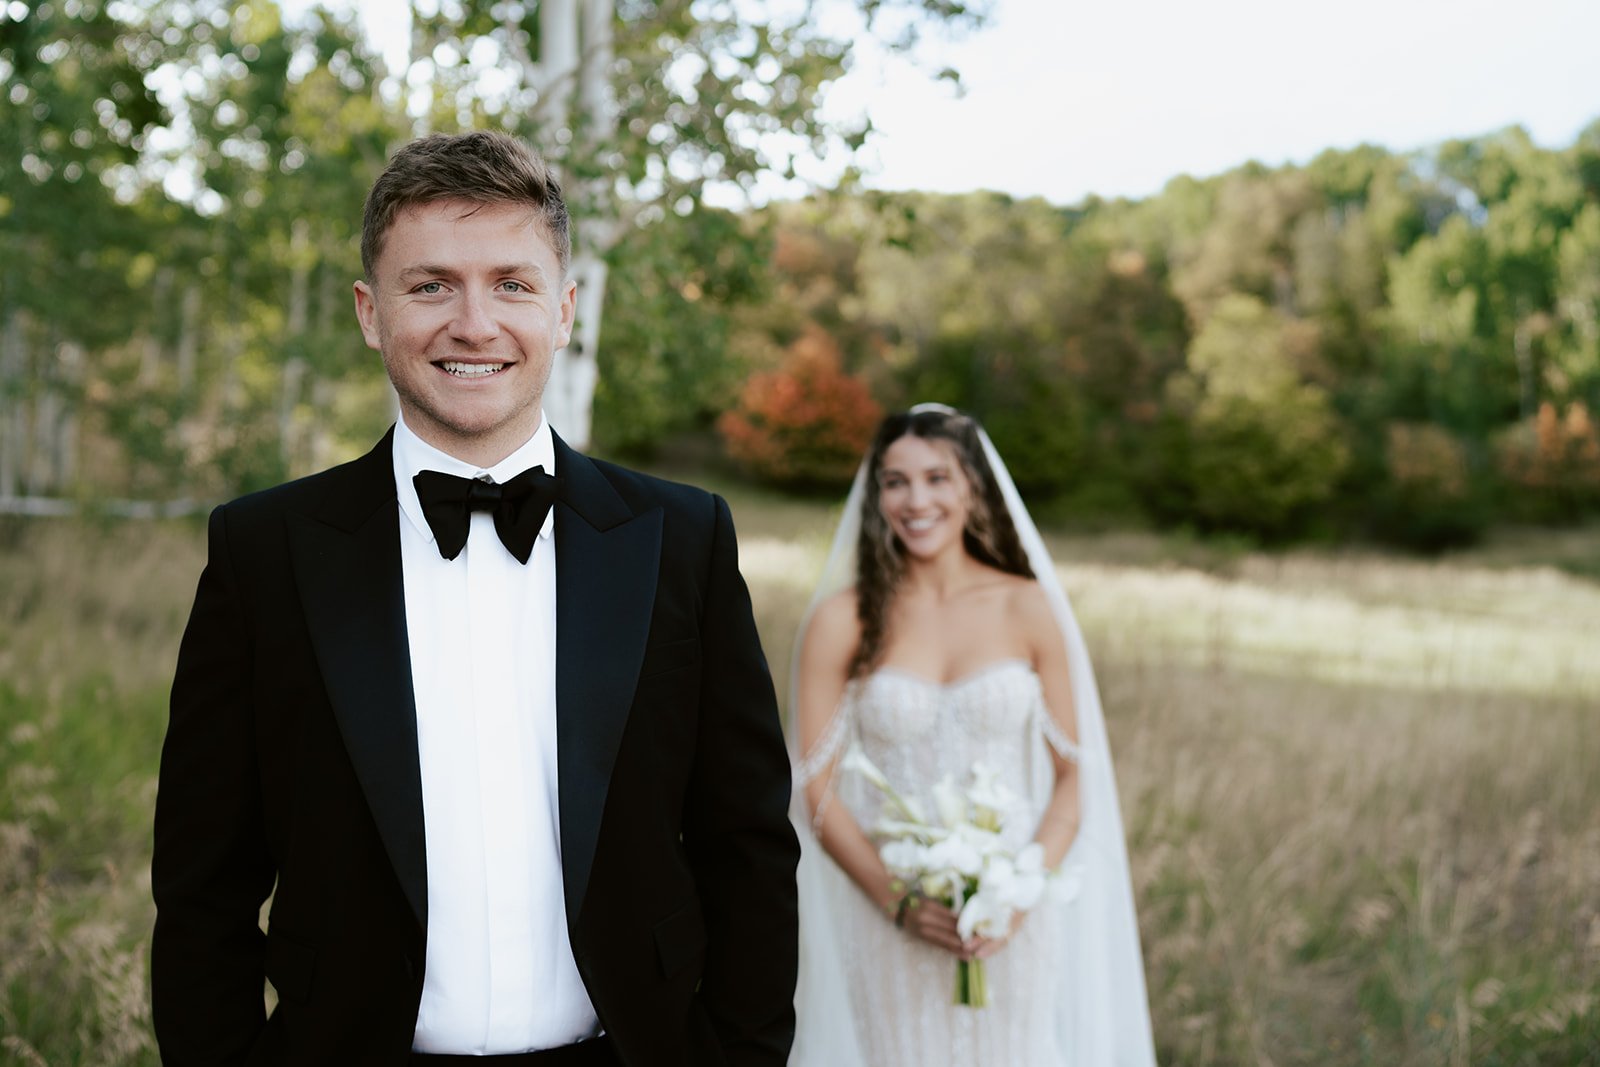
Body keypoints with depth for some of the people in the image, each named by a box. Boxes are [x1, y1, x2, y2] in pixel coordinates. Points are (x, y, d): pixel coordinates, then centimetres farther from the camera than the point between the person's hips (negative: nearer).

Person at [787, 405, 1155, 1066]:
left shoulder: (1027, 609, 0)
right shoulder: (842, 621, -4)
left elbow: (1072, 776, 1)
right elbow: (817, 792, -5)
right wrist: (899, 904, -15)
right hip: (889, 921, -1)